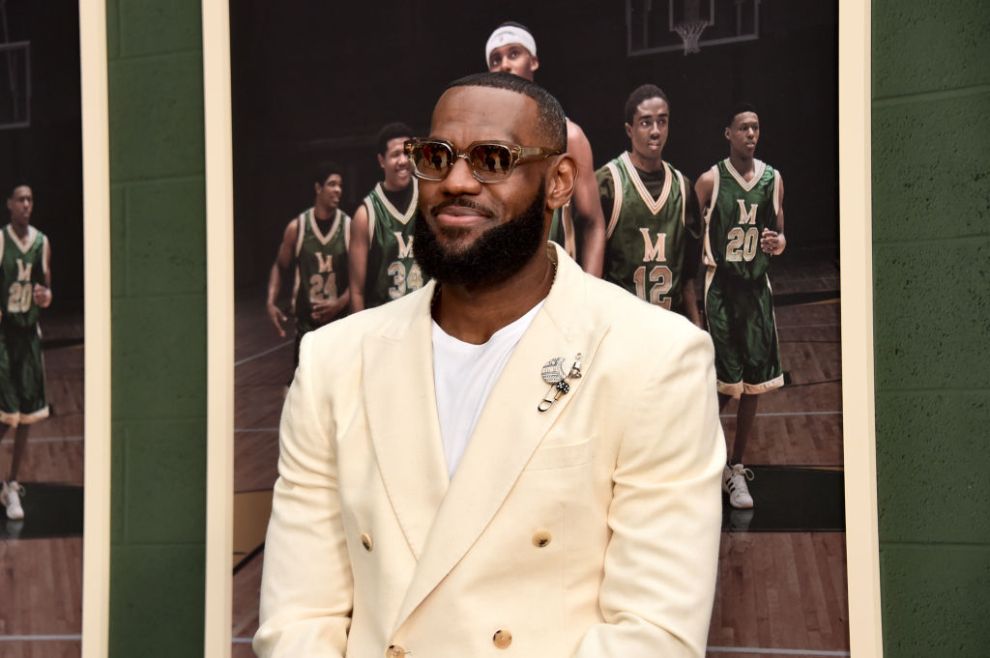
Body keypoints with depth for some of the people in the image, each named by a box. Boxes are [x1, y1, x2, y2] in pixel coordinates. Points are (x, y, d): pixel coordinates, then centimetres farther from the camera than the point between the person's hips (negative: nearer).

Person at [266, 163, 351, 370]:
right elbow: (280, 267, 10)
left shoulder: (349, 227, -5)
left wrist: (341, 303, -18)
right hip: (307, 320, 0)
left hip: (341, 319, 0)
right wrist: (271, 302, -3)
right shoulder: (296, 228, -2)